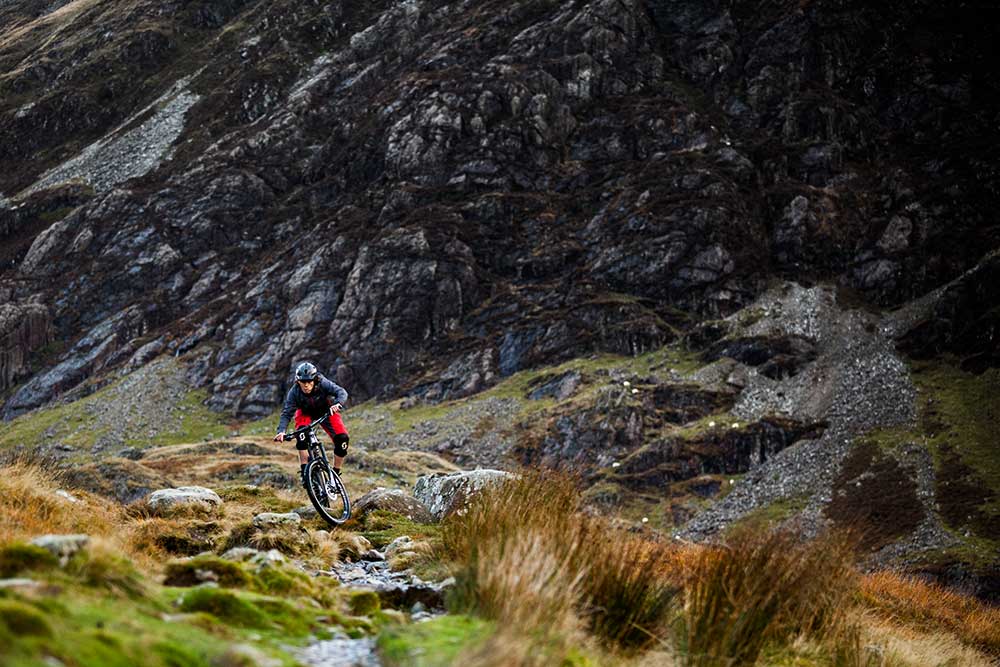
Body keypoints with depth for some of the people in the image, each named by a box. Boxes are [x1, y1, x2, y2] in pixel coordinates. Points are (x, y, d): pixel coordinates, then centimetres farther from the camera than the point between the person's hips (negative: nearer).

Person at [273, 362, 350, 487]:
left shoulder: (323, 384, -33)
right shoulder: (294, 392, -29)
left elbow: (342, 392, -44)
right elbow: (286, 413, -31)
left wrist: (337, 404, -66)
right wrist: (281, 431, -47)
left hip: (326, 411, 0)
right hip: (306, 413, 0)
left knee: (342, 439, -19)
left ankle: (335, 474, 0)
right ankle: (304, 472, -27)